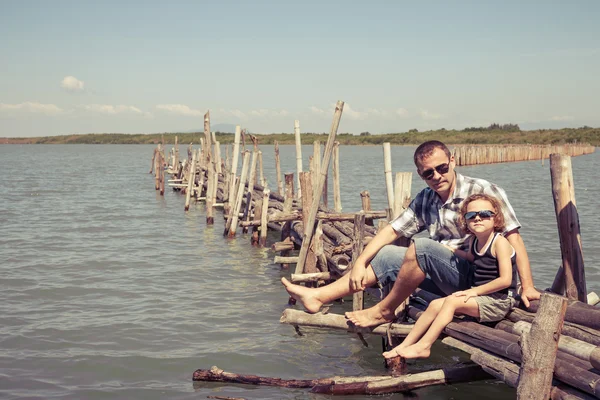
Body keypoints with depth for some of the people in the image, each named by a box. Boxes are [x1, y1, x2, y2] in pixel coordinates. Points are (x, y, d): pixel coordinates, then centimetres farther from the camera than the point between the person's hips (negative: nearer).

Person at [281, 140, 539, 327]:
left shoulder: (482, 191, -11)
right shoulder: (425, 200, 8)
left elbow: (513, 236, -16)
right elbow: (392, 230, 10)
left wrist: (527, 286, -23)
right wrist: (360, 263, 0)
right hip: (443, 274, 7)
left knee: (421, 248, -28)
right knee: (386, 255, 1)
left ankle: (384, 312, -11)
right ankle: (317, 296, -1)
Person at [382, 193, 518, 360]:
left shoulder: (500, 242, -14)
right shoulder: (473, 241, 10)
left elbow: (505, 280, -21)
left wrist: (475, 291, -17)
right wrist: (453, 250, 25)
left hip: (499, 301, -8)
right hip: (481, 298, 8)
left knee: (452, 301, -24)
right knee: (435, 304, -7)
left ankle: (423, 346, -21)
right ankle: (405, 345, -6)